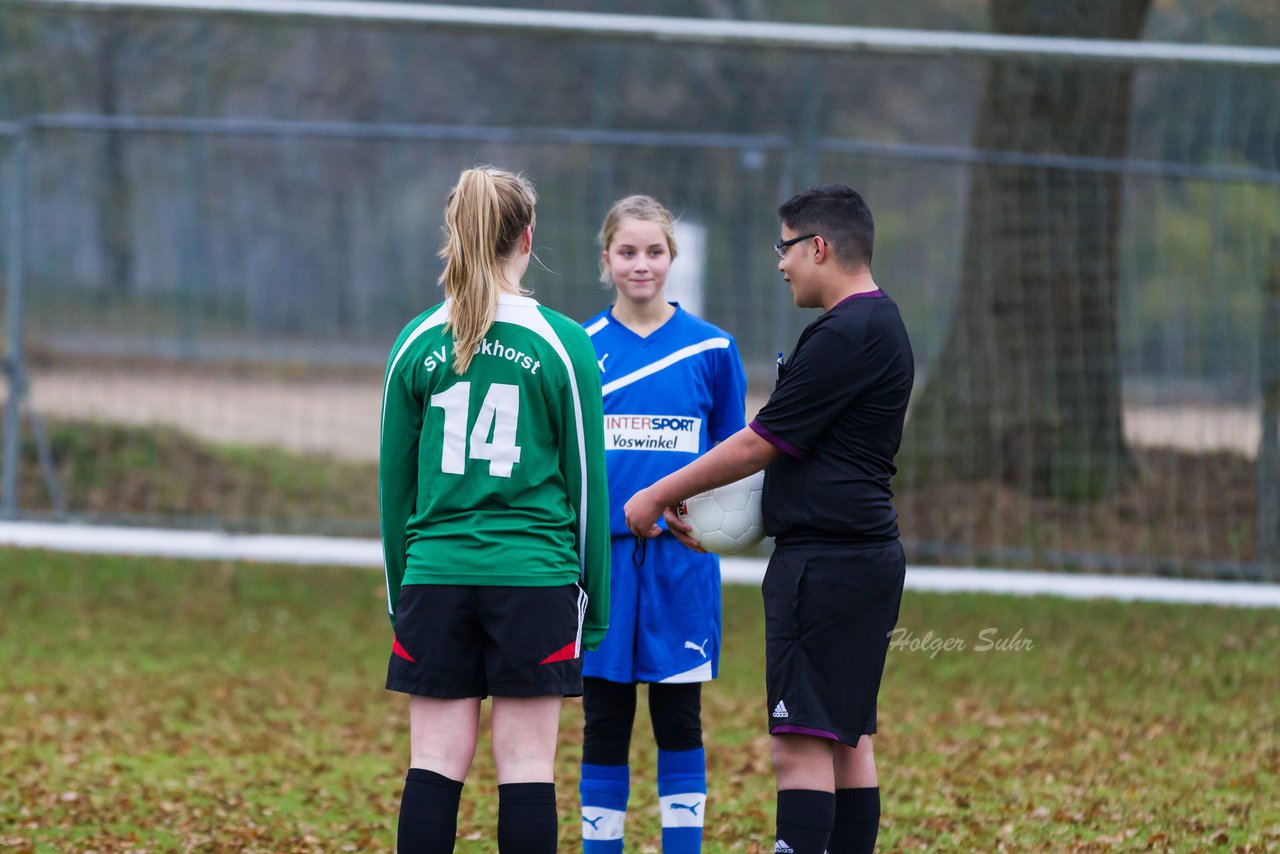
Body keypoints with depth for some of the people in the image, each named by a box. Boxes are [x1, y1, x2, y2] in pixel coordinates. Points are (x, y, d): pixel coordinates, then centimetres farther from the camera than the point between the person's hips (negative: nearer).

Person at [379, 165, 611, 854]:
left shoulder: (417, 344, 4)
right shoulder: (563, 345, -2)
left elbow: (395, 480, 9)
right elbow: (586, 481, 1)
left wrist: (398, 590, 18)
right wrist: (593, 605, 8)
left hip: (436, 571, 2)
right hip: (535, 573, -2)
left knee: (436, 763, 2)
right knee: (527, 764, 0)